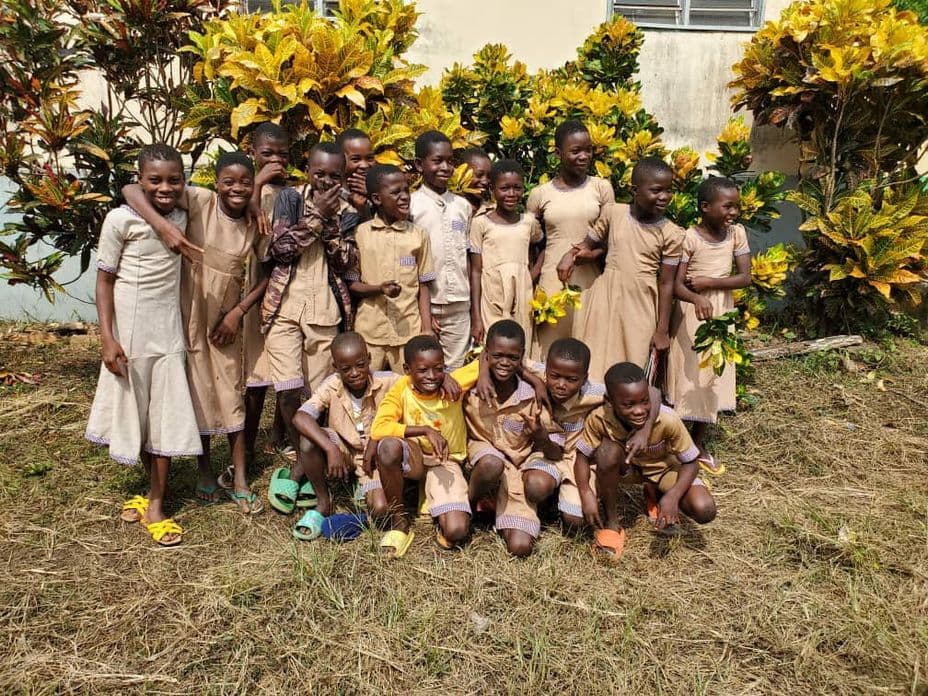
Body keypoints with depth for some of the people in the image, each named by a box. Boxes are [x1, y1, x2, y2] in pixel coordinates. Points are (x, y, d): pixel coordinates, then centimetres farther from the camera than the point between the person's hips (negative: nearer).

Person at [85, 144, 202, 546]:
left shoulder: (182, 218, 2)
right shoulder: (120, 219, -10)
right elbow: (104, 278, -8)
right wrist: (107, 338, -13)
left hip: (168, 331, 3)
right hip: (129, 331, -3)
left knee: (166, 413, 3)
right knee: (134, 408, 10)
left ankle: (155, 502, 12)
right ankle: (155, 486, 31)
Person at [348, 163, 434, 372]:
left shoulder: (419, 235, 4)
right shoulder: (360, 233, 1)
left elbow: (423, 288, 6)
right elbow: (351, 284, 3)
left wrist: (427, 332, 0)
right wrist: (379, 289, -16)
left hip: (409, 332, 1)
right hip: (369, 333, -1)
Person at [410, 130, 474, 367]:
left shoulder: (463, 206, 8)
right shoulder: (411, 205, -5)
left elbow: (468, 258, 12)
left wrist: (476, 312, 10)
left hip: (460, 307, 4)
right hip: (425, 304, -3)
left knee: (454, 370, 10)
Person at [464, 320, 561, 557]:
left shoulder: (530, 397, -11)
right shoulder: (470, 388, -11)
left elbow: (554, 454, -7)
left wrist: (540, 435, -30)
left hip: (514, 470, 1)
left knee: (520, 547, -16)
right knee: (492, 463, -39)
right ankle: (468, 506, -7)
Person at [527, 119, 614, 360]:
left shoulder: (601, 188, 5)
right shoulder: (540, 194, 5)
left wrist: (592, 250, -11)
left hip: (590, 282, 0)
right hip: (551, 282, 0)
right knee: (550, 349, 2)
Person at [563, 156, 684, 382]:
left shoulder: (672, 234, -7)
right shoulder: (613, 213, -4)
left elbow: (666, 284, -4)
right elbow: (590, 246, 11)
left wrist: (662, 330, -3)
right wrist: (572, 253, -12)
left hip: (641, 306, -1)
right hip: (606, 298, 2)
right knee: (597, 363, 9)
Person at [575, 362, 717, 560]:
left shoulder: (668, 421, -32)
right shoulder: (599, 419, -29)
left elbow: (690, 463, -21)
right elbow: (582, 457, -18)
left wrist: (673, 496, -36)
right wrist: (587, 494, -34)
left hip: (661, 468, 0)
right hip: (624, 467, 0)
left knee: (704, 511, -23)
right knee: (607, 449, -36)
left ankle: (655, 495, 11)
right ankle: (611, 523, -13)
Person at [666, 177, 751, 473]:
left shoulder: (737, 233, -2)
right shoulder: (690, 238, -16)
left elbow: (745, 277, -4)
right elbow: (676, 285, -20)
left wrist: (710, 282, -17)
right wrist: (697, 299, -40)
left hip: (721, 314, 5)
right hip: (692, 312, -5)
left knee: (712, 377, 12)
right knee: (688, 377, 0)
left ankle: (698, 445, 26)